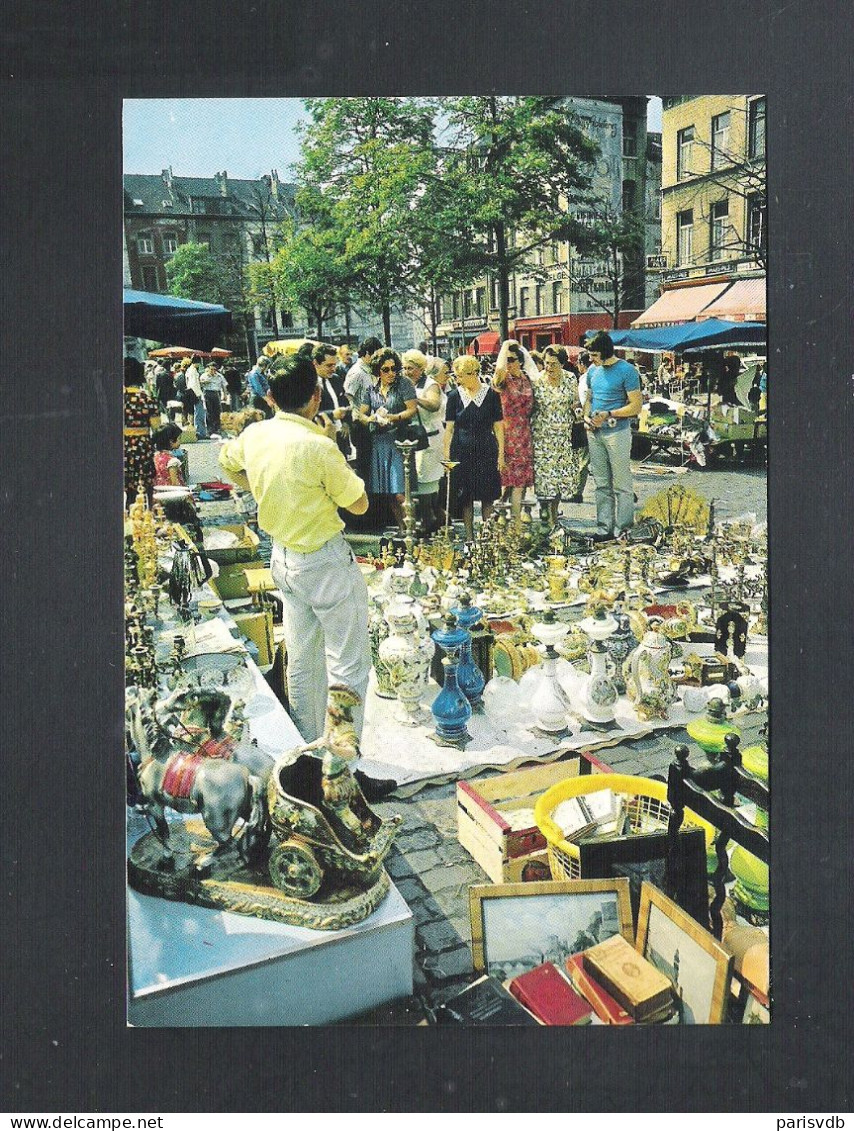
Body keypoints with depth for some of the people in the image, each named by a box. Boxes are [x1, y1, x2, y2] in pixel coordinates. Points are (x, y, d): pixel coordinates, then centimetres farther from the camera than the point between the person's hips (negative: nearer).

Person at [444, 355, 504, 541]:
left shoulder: (491, 394, 1)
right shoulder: (454, 396, 4)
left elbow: (498, 427, 3)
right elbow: (449, 428, 4)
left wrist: (501, 454, -1)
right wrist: (446, 456, 0)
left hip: (486, 450, -1)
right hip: (462, 452, 1)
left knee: (488, 497, 1)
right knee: (465, 497, 4)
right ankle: (469, 537, 13)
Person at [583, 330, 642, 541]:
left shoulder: (626, 371, -9)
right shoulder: (592, 371, 10)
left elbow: (636, 406, -11)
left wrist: (608, 415, -18)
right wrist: (586, 416, 0)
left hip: (617, 432, -6)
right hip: (594, 433, 7)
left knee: (621, 485, -1)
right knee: (602, 484, 10)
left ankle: (622, 529, 5)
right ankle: (604, 528, 16)